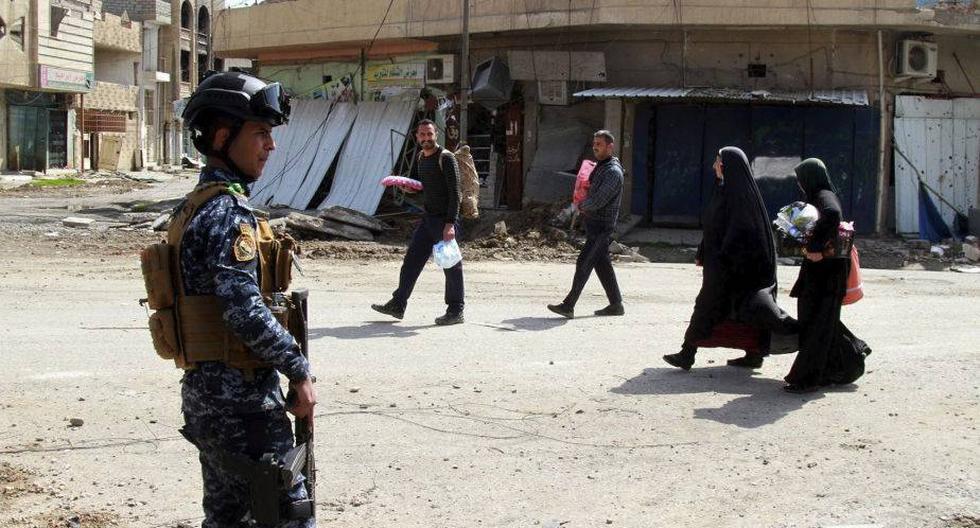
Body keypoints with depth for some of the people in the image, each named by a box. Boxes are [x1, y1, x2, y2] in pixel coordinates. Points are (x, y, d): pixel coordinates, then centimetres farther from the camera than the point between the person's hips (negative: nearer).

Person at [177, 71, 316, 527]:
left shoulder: (198, 203, 14)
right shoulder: (227, 211, -17)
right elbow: (245, 311, -24)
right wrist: (299, 372, -15)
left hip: (207, 388, 10)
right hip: (239, 394, -10)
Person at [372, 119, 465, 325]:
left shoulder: (446, 158, -12)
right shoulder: (420, 159, 12)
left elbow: (454, 192, -18)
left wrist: (450, 223, -24)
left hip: (445, 219, -8)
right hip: (428, 218, 8)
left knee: (451, 265, -1)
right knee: (411, 260, 8)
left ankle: (456, 311, 7)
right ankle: (397, 305, 14)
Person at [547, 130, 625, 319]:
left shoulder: (613, 172, -16)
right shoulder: (599, 167, 15)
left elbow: (599, 200, -22)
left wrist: (583, 207, -4)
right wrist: (583, 206, 9)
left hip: (602, 226, -10)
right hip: (594, 224, 10)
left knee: (584, 264, -11)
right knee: (602, 265, 13)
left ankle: (568, 305, -12)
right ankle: (616, 304, 20)